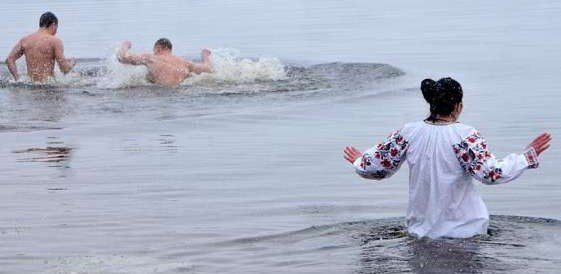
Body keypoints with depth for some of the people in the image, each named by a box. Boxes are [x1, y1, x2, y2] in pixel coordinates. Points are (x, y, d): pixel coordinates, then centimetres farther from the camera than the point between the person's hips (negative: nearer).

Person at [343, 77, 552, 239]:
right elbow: (490, 173, -21)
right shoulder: (466, 136, -15)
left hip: (421, 229, 4)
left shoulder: (408, 133, -2)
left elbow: (378, 166, 6)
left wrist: (359, 161, 29)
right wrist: (529, 157, -12)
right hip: (463, 229, -3)